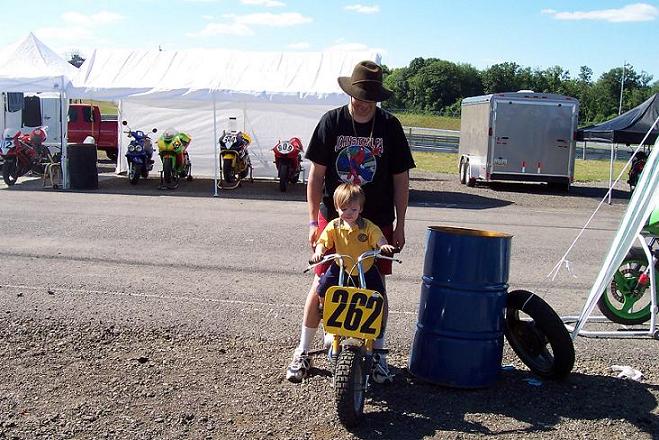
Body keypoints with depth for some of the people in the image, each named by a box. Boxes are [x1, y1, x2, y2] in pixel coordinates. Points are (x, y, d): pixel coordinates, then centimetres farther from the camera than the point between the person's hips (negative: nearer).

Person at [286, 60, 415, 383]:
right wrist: (314, 221, -6)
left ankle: (377, 354, 22)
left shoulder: (389, 126, -3)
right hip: (334, 217, 0)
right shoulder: (331, 122, -5)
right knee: (321, 284, 4)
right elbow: (316, 174, -2)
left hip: (377, 222, 1)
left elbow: (401, 179, 2)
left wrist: (399, 226, 0)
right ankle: (303, 351, 18)